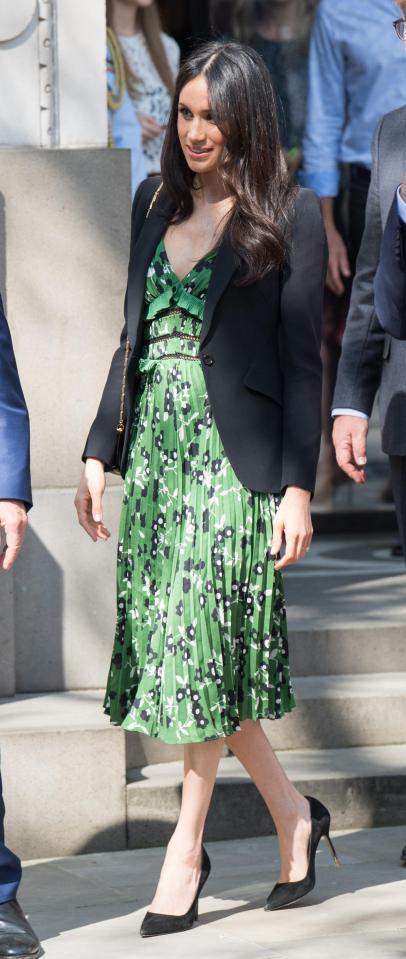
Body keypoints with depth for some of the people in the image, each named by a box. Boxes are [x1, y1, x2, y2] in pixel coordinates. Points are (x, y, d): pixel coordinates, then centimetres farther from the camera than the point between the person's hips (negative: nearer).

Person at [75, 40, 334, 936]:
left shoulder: (289, 215, -4)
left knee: (205, 643, -5)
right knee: (193, 653, 6)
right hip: (155, 447, 6)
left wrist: (297, 486, -11)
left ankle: (187, 850, 5)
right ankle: (293, 815, 23)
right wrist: (100, 451, 12)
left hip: (234, 452, -6)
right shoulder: (156, 201, 13)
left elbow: (301, 358, -6)